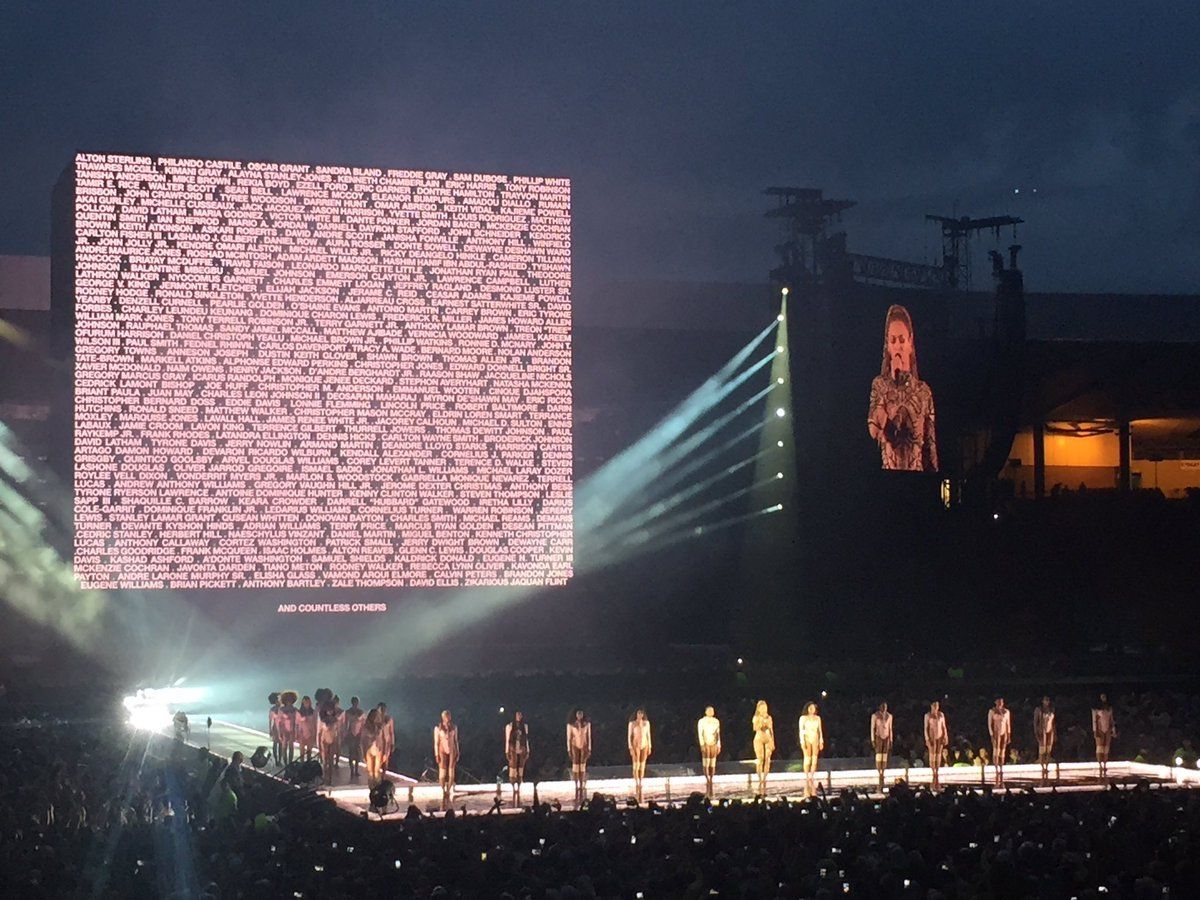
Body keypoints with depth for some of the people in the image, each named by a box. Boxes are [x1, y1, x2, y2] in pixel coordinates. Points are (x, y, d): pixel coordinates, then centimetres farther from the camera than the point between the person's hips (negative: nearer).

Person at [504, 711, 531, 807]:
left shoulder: (524, 726, 11)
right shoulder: (509, 726, 1)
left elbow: (526, 739, 14)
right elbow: (507, 740, 1)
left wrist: (527, 751, 10)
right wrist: (507, 752, -3)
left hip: (522, 751, 3)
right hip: (513, 751, -3)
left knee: (520, 772, 2)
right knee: (513, 771, -8)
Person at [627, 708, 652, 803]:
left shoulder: (646, 723, 9)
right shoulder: (632, 723, -1)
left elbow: (648, 735, 14)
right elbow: (629, 736, -2)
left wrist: (649, 747, 10)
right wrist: (630, 747, -9)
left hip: (644, 745, 4)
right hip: (636, 745, -4)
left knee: (642, 766, 4)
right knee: (636, 765, -8)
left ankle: (640, 784, 11)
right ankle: (636, 785, -7)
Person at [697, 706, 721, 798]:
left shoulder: (716, 721, 13)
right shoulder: (702, 721, -1)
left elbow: (718, 734, 15)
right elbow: (700, 734, -5)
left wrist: (719, 745, 10)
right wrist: (702, 745, -14)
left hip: (714, 744, 4)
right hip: (706, 744, -4)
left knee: (713, 764, 1)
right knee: (705, 763, -11)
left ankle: (710, 780, 6)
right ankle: (708, 781, -13)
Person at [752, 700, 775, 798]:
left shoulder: (769, 718, 12)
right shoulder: (756, 718, 4)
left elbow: (771, 731, 15)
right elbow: (755, 728, -11)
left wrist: (773, 742, 11)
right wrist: (761, 721, -19)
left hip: (768, 739, 3)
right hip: (759, 739, -3)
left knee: (767, 760, -4)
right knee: (760, 760, -8)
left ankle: (764, 779, 1)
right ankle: (760, 780, -4)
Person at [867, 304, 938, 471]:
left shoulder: (923, 391, 7)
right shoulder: (879, 384, 5)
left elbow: (930, 443, 8)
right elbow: (873, 430, -11)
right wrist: (891, 380, -7)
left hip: (916, 472, 1)